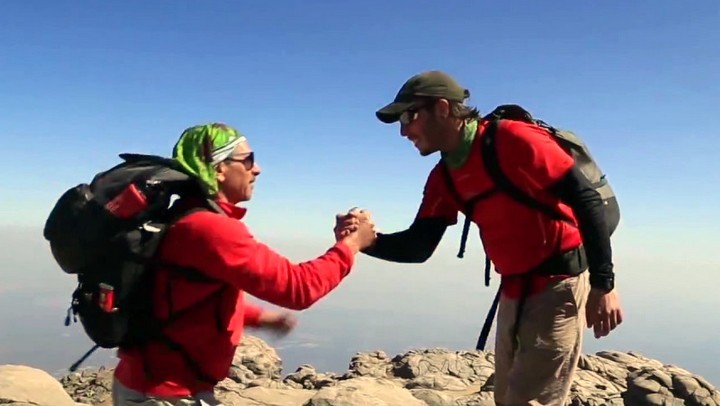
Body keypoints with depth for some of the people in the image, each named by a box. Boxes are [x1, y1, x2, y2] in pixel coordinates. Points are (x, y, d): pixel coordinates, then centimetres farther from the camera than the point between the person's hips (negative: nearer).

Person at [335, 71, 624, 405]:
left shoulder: (513, 139, -18)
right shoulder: (443, 179, 5)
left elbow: (587, 200, -18)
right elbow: (418, 248, 1)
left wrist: (603, 284, -20)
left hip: (558, 284, -7)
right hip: (513, 292, 8)